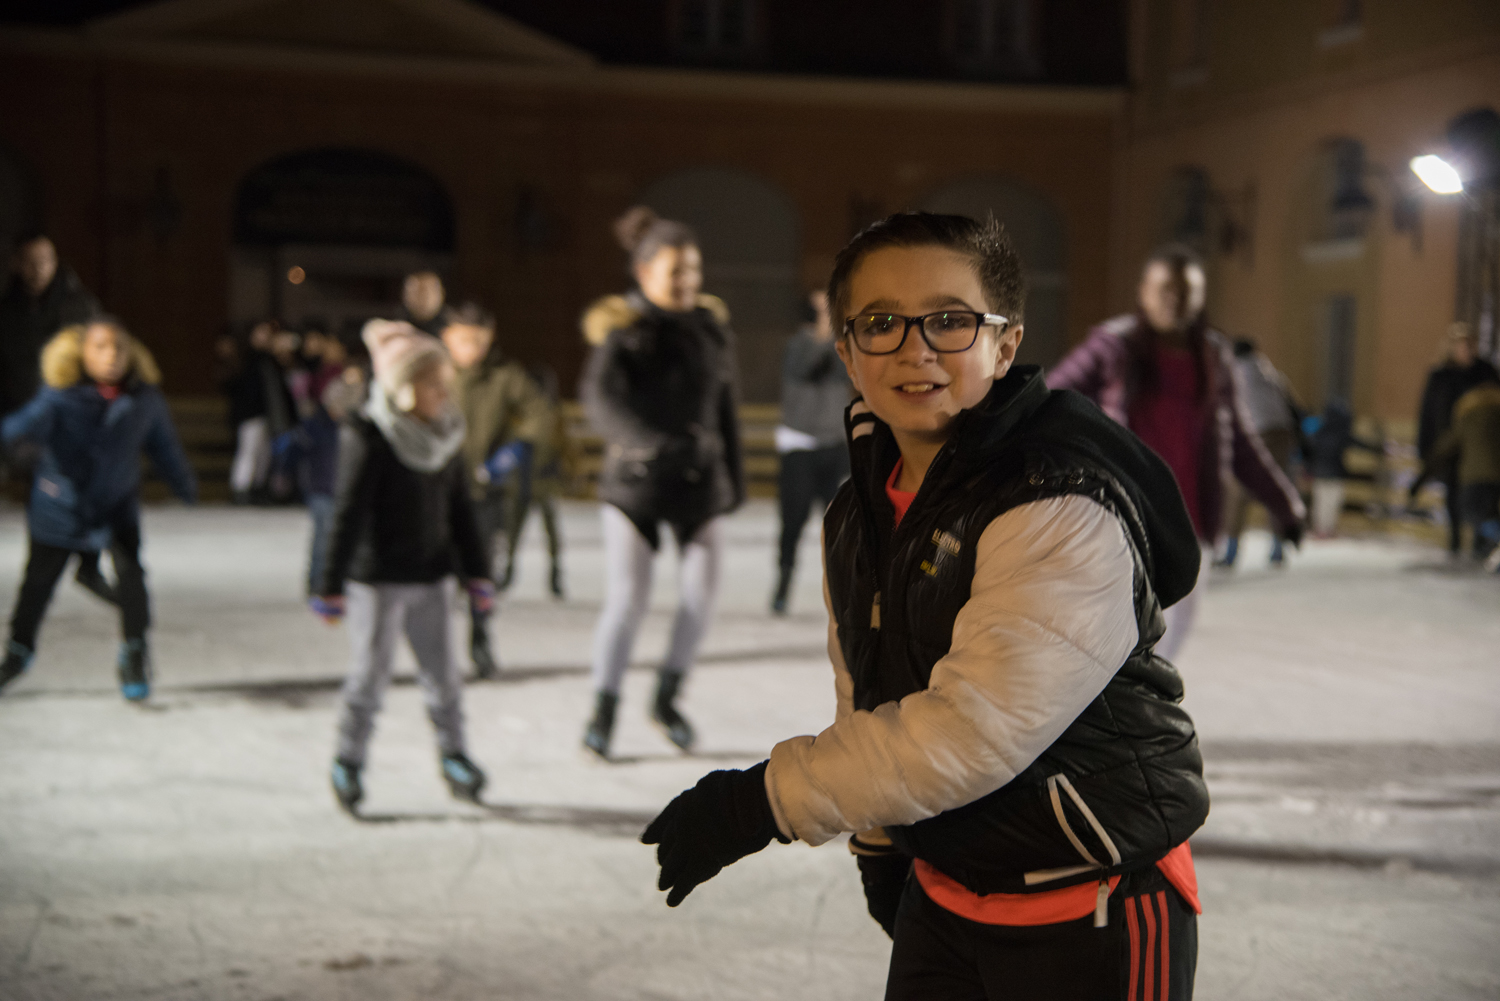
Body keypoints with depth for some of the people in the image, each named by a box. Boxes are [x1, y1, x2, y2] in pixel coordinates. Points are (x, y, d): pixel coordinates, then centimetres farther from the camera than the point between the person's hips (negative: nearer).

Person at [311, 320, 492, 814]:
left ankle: (453, 755, 21)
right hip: (376, 579, -5)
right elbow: (348, 514, -14)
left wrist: (476, 572, 13)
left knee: (442, 671, 7)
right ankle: (349, 760, 18)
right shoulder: (365, 436, -14)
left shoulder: (446, 433, 4)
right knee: (371, 673, 2)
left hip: (431, 576, 5)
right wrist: (331, 587, -13)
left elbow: (459, 508, 12)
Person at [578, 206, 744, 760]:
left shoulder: (712, 326, 4)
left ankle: (667, 697, 22)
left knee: (701, 594, -1)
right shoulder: (622, 329, -10)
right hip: (634, 482, -4)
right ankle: (604, 709, 12)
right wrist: (657, 442, -38)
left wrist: (735, 477, 13)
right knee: (627, 600, -7)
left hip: (699, 484, 4)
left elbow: (725, 407, 12)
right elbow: (600, 399, -25)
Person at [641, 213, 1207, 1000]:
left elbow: (973, 731, -28)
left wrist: (756, 803, -23)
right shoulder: (856, 518, 2)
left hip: (1092, 910, -7)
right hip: (941, 892, 7)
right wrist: (878, 847, 17)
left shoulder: (1064, 514, -24)